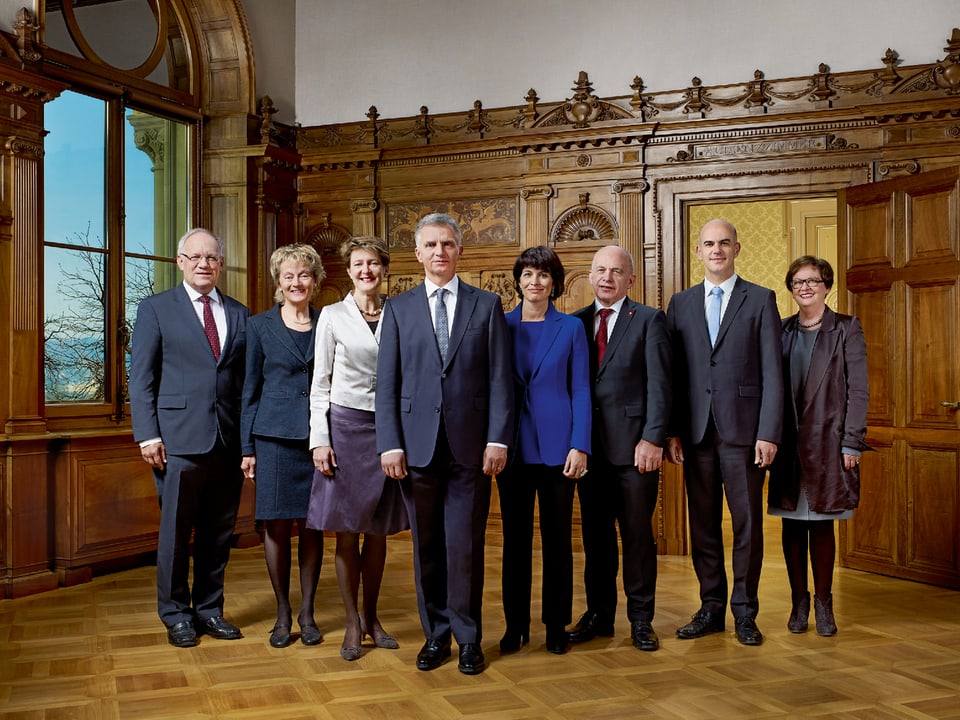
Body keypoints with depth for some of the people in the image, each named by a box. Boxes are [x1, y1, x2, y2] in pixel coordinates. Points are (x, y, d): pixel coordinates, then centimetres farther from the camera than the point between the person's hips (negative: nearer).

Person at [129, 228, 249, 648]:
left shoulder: (239, 314, 13)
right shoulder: (156, 309, 4)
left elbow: (247, 379, 10)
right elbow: (141, 377, 0)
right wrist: (147, 435, -8)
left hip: (230, 440, 3)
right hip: (179, 440, -3)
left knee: (218, 532, 10)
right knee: (175, 531, 5)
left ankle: (209, 609, 24)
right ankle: (176, 614, 20)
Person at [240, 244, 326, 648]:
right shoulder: (260, 326, 5)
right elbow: (250, 389, 5)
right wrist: (247, 447, 0)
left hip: (318, 437, 1)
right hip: (274, 436, -1)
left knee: (311, 525, 5)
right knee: (276, 524, 2)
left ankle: (307, 612, 17)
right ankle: (282, 614, 16)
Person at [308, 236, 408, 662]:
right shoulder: (333, 316, 1)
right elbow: (320, 382, 1)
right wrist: (319, 439, -7)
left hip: (387, 428, 2)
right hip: (345, 425, -2)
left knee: (378, 532, 8)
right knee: (346, 534, 2)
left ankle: (371, 618, 22)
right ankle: (352, 623, 14)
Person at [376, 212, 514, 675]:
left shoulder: (487, 306, 7)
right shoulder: (399, 308, 9)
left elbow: (500, 378, 2)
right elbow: (386, 382, 4)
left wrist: (498, 439, -7)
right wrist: (390, 444, -4)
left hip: (470, 444, -1)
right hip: (417, 444, 1)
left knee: (465, 546, 2)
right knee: (426, 546, 9)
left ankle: (468, 638, 16)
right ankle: (435, 634, 23)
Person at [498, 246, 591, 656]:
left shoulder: (570, 328, 3)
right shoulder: (502, 326, 6)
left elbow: (581, 391, 0)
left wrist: (579, 446, -8)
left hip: (557, 446, -1)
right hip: (514, 447, 1)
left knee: (557, 538, 6)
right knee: (515, 537, 8)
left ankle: (557, 626, 18)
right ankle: (515, 625, 19)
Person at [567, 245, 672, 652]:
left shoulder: (648, 320, 2)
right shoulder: (576, 322, 12)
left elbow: (659, 384, -6)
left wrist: (653, 439, -14)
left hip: (634, 446, -3)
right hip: (590, 446, 3)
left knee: (638, 534, 5)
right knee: (595, 534, 11)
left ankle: (641, 619, 18)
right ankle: (598, 614, 23)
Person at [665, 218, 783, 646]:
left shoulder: (761, 300, 3)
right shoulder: (681, 303, 11)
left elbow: (772, 372, -2)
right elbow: (673, 373, 8)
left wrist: (769, 433, -9)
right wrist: (672, 431, 1)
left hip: (743, 431, -2)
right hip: (697, 432, 3)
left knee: (747, 525, 4)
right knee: (703, 525, 9)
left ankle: (744, 613, 17)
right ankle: (711, 608, 21)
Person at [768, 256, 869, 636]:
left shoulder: (847, 329, 3)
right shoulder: (781, 331, 9)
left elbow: (858, 390, -2)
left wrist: (851, 443, -8)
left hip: (827, 441, -2)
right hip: (789, 444, 2)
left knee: (822, 523, 3)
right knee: (792, 523, 5)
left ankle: (824, 604, 16)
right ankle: (799, 602, 17)